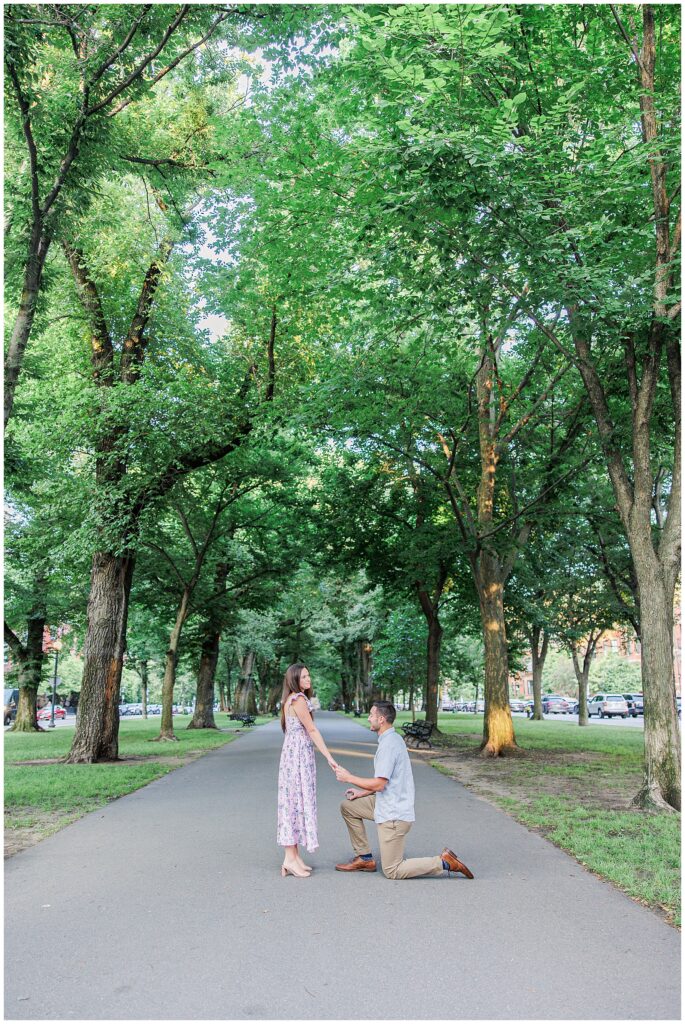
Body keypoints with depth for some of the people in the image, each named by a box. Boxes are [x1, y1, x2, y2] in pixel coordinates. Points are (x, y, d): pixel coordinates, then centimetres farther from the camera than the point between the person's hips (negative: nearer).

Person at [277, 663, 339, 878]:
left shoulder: (291, 699, 15)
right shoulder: (298, 700, -14)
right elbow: (312, 730, -15)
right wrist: (329, 757, -15)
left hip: (296, 753, 9)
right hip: (298, 754, -9)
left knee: (295, 801, 10)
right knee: (296, 800, -7)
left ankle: (293, 856, 15)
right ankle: (290, 859, -3)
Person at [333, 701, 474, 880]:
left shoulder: (388, 744, -22)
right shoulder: (393, 739, 9)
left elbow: (379, 784, -23)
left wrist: (349, 778, -12)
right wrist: (363, 793, 15)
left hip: (393, 815, -10)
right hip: (388, 805, 10)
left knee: (392, 871, 0)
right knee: (348, 806, 13)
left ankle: (444, 862, -3)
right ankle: (364, 858, 17)